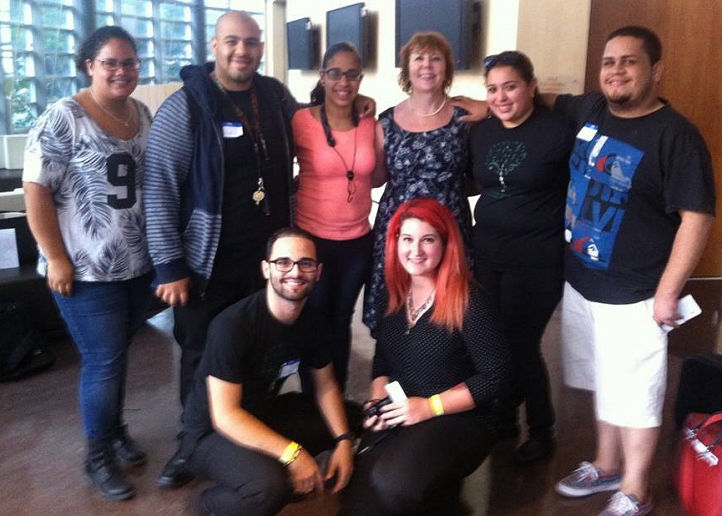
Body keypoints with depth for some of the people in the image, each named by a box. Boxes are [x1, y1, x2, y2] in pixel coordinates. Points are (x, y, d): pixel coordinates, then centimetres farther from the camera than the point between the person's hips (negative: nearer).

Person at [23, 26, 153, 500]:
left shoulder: (144, 115, 7)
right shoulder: (64, 118, -12)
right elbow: (36, 190, -13)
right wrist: (57, 258, -15)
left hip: (139, 264, 6)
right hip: (88, 270, -5)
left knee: (117, 354, 18)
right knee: (104, 361, 1)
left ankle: (116, 427, 39)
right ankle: (99, 455, 21)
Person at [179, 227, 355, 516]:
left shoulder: (314, 322, -6)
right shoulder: (232, 326, -28)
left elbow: (325, 385, 5)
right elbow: (225, 416, -28)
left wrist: (344, 440, -9)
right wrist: (292, 453, -33)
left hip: (266, 414, 7)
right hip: (212, 431, -7)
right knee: (269, 488, -35)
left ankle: (280, 478, 11)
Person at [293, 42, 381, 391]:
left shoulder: (369, 124, 0)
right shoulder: (302, 120, -11)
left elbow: (376, 177, 8)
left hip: (358, 241, 4)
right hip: (313, 240, -3)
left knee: (341, 322, 18)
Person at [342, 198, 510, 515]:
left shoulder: (469, 302, -12)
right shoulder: (395, 297, 7)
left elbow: (496, 377, -13)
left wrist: (430, 406, -15)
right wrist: (378, 401, -1)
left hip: (458, 422, -5)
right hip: (396, 419, 5)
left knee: (393, 485, -31)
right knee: (359, 490, -20)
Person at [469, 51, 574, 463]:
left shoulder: (559, 130, -14)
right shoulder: (481, 132, 6)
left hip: (537, 259, -6)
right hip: (487, 254, 6)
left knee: (521, 345, 0)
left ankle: (542, 431, 23)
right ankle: (504, 416, 34)